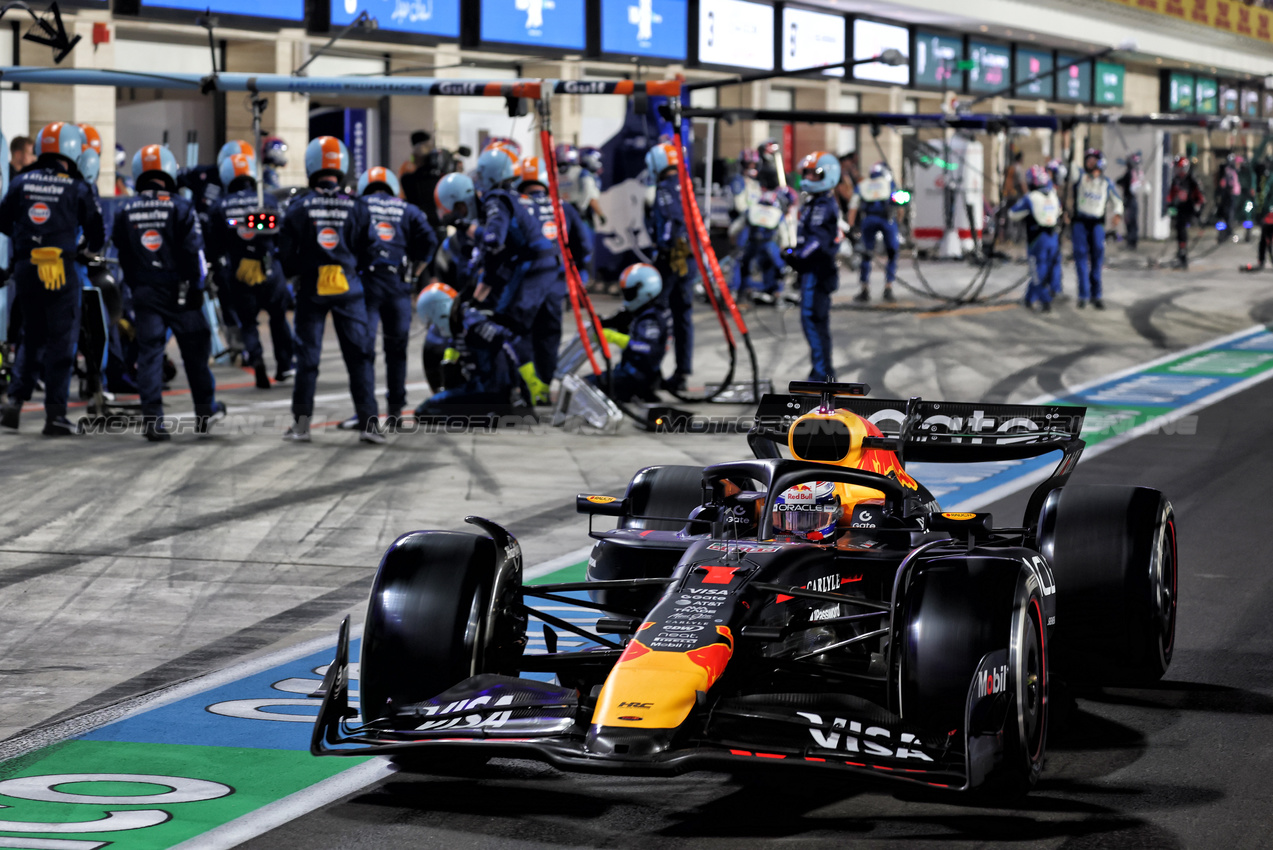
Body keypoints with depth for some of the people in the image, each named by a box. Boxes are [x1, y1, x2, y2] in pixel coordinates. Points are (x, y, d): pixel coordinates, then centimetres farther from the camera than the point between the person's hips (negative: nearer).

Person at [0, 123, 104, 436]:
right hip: (60, 270, -4)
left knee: (32, 336, 18)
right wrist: (91, 248, 26)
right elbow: (96, 232, 3)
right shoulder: (77, 188, -3)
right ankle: (55, 413, 0)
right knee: (61, 340, 2)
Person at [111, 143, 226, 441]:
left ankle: (153, 419, -3)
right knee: (194, 350, 11)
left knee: (149, 353, 3)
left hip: (144, 292, 3)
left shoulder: (125, 211, 4)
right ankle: (206, 410, 22)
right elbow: (193, 250, -9)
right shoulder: (180, 207, -8)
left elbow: (123, 256, 9)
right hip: (178, 292, -3)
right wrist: (197, 287, 0)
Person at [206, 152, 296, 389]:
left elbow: (214, 247, 3)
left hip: (237, 274, 0)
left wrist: (219, 272, 15)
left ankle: (256, 358, -15)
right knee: (278, 316, 19)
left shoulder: (218, 208, 1)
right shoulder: (268, 201, -1)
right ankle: (285, 363, 21)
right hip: (269, 271, 0)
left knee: (247, 322, 10)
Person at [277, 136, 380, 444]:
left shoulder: (298, 208, -5)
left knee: (307, 355, 6)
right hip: (348, 288, 0)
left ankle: (301, 422, 8)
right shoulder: (356, 208, -3)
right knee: (358, 355, 2)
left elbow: (286, 255, -1)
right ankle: (368, 421, -2)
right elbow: (367, 254, 2)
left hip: (310, 288, 0)